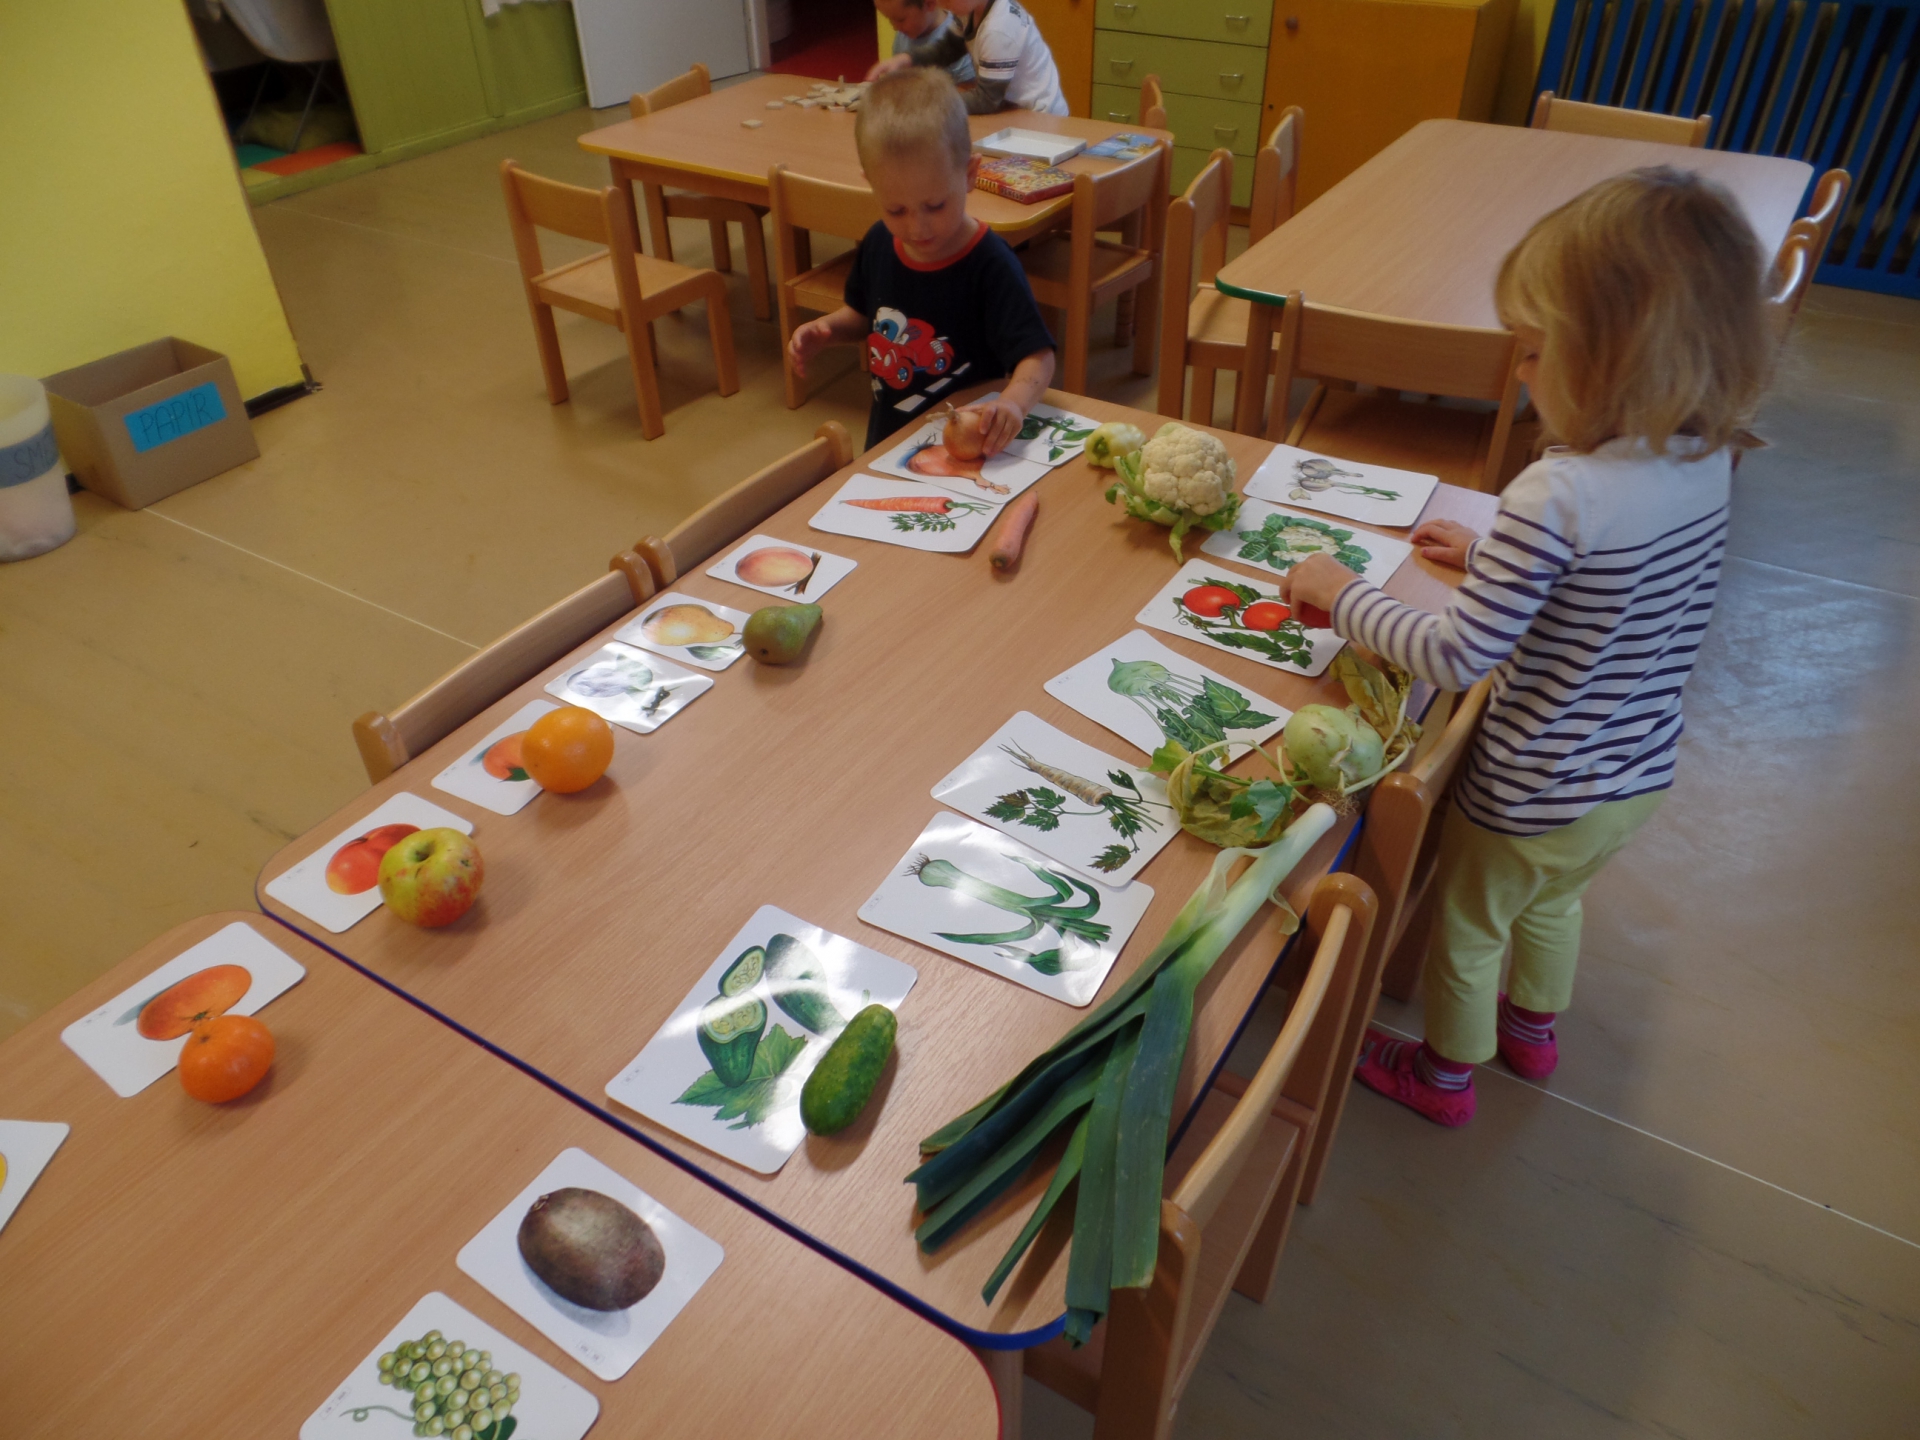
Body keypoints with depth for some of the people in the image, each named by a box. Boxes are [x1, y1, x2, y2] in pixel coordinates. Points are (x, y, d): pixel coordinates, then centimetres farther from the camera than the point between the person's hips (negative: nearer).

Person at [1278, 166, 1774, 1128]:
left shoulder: (1557, 495, -34)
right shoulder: (1705, 460, -9)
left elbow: (1456, 658, -31)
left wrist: (1339, 593, -20)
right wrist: (1492, 556, 12)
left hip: (1531, 800, -7)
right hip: (1638, 780, 7)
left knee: (1466, 929, 20)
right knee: (1551, 903, 34)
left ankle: (1444, 1075, 45)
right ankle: (1533, 1029, 60)